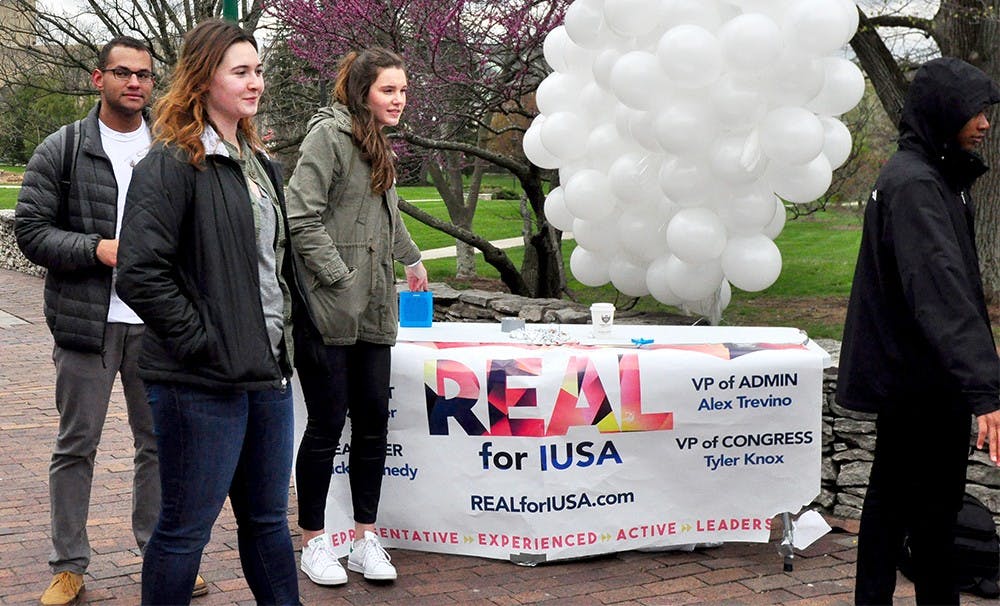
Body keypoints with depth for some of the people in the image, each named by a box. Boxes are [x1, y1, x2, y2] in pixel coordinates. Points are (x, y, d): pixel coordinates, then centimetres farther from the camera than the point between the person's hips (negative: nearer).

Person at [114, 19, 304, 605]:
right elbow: (140, 272, -20)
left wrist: (283, 340, 15)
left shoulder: (259, 162, 15)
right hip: (202, 382, -8)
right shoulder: (173, 164, -12)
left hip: (268, 372, 8)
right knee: (186, 528, 4)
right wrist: (201, 340, -18)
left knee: (268, 518, 18)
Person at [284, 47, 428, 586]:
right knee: (327, 424, -1)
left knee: (373, 420, 6)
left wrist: (412, 260, 45)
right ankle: (313, 542, 12)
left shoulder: (377, 145, 19)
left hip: (373, 313, 8)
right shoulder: (328, 135, -8)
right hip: (328, 311, -8)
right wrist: (342, 279, -17)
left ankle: (365, 539, 16)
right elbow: (303, 220, -16)